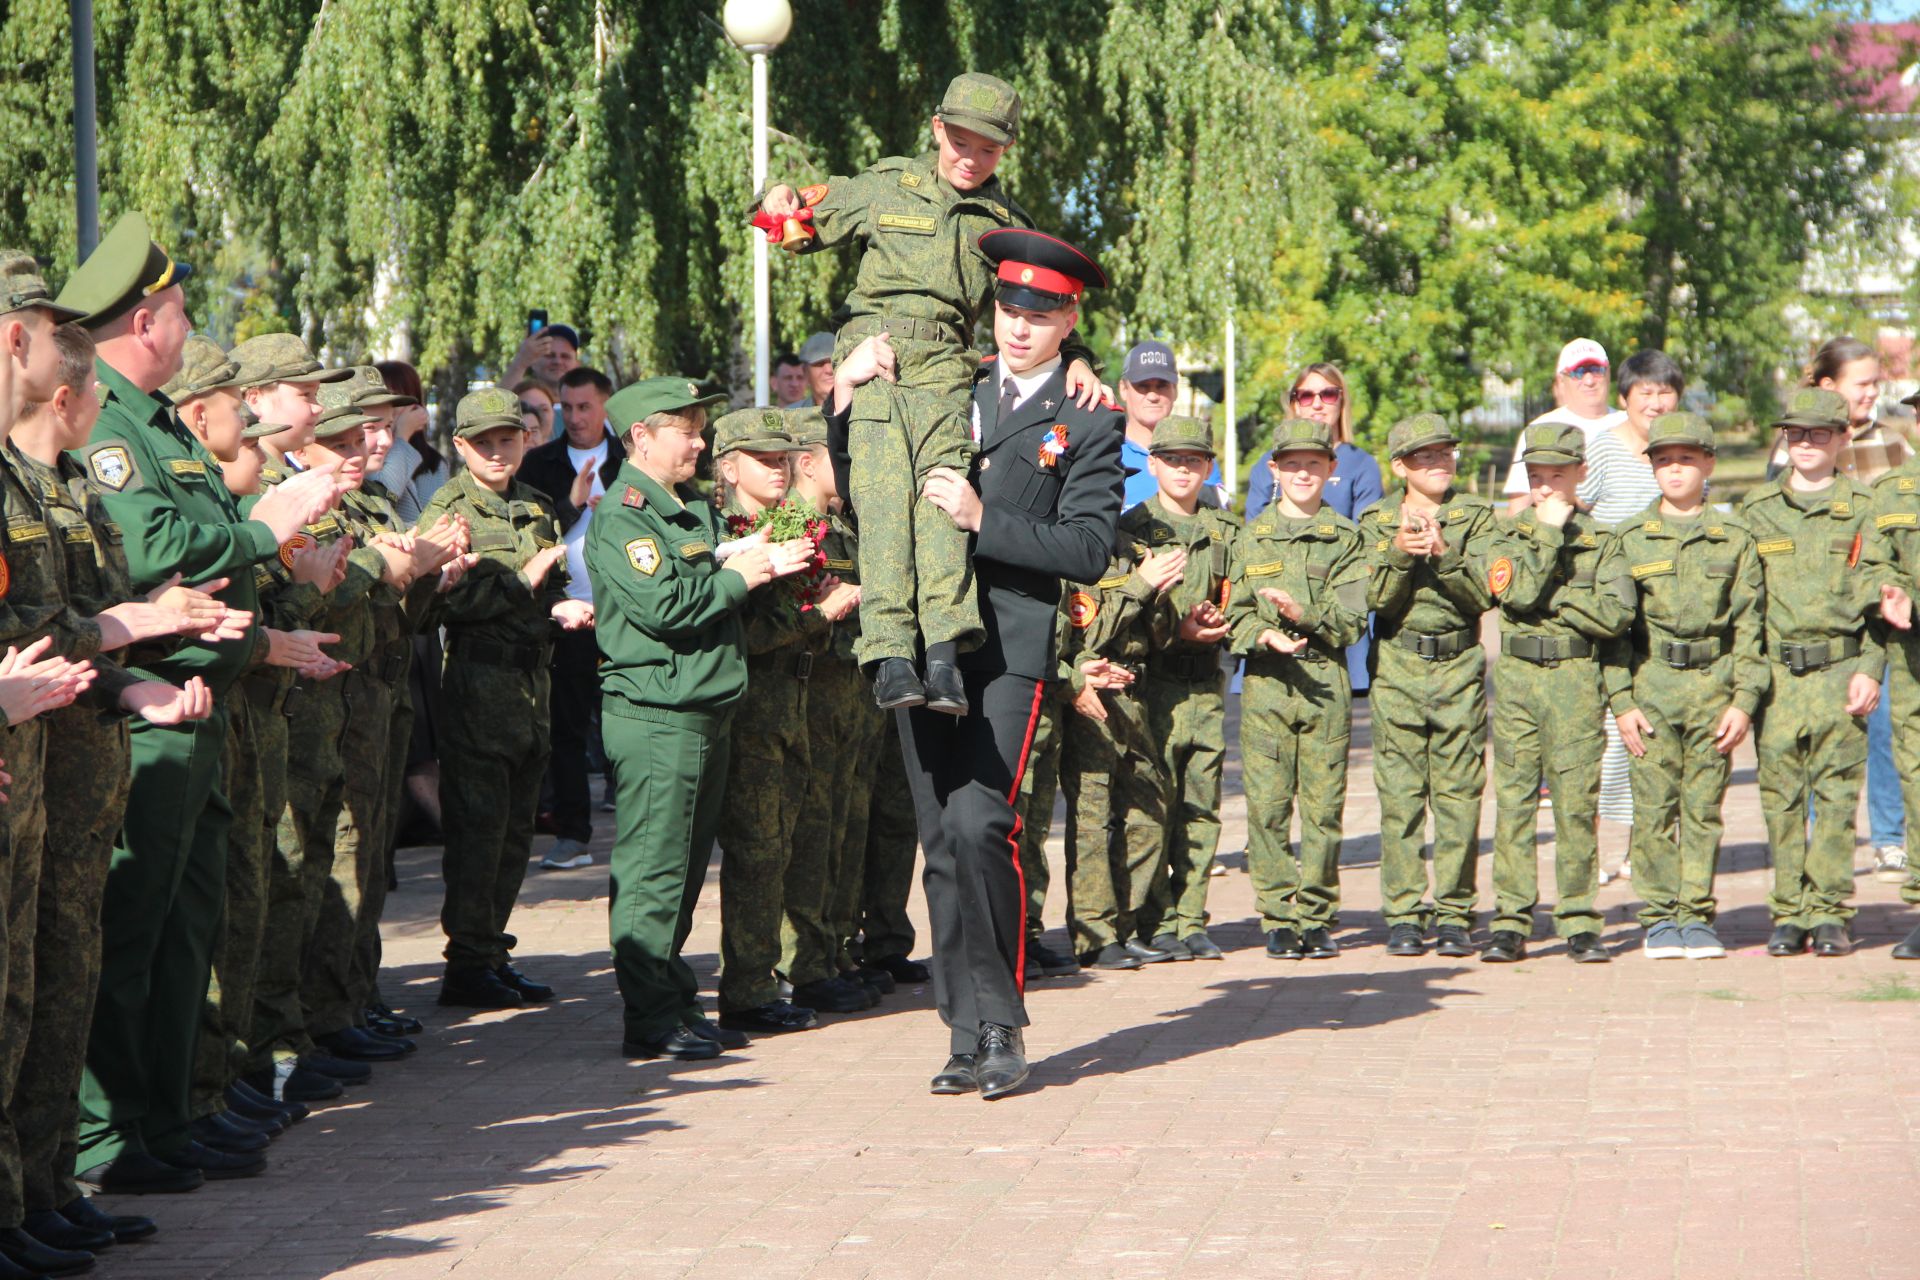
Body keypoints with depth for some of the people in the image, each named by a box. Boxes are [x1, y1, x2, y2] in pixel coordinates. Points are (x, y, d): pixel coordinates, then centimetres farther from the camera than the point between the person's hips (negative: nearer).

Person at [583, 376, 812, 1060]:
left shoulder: (696, 511, 19)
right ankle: (650, 1021, -4)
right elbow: (664, 605, -21)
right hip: (655, 714, -9)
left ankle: (674, 1003, 19)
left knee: (685, 867, 13)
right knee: (653, 872, -6)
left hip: (707, 713, 9)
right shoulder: (623, 515, -11)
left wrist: (767, 565, 3)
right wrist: (736, 577, -9)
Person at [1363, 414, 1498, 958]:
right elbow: (1377, 597, -3)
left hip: (1459, 667, 0)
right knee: (1400, 796, -2)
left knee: (1458, 795, -1)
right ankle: (1404, 913, 4)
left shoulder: (1475, 516, 7)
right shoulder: (1378, 520, 8)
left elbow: (1483, 593, -4)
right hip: (1397, 668, 0)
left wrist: (1445, 552, -20)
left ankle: (1454, 913, 4)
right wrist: (1398, 552, -20)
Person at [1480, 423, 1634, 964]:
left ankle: (1579, 922, 4)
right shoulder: (1509, 537, 9)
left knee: (1577, 802, -1)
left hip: (1576, 680, -1)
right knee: (1514, 799, 1)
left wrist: (1552, 598, -8)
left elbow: (1616, 613, -8)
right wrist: (1549, 531, -8)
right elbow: (1519, 591, -11)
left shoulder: (1601, 539, 5)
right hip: (1517, 677, 1)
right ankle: (1511, 922, 4)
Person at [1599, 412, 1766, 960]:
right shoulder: (1630, 539, 6)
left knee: (1704, 807, 2)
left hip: (1714, 685, 0)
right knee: (1655, 807, -1)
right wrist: (1622, 702, -4)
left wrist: (1744, 701, -4)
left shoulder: (1734, 540, 7)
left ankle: (1697, 915, 9)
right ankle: (1660, 916, 7)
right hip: (1651, 685, 0)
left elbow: (1748, 626, 5)